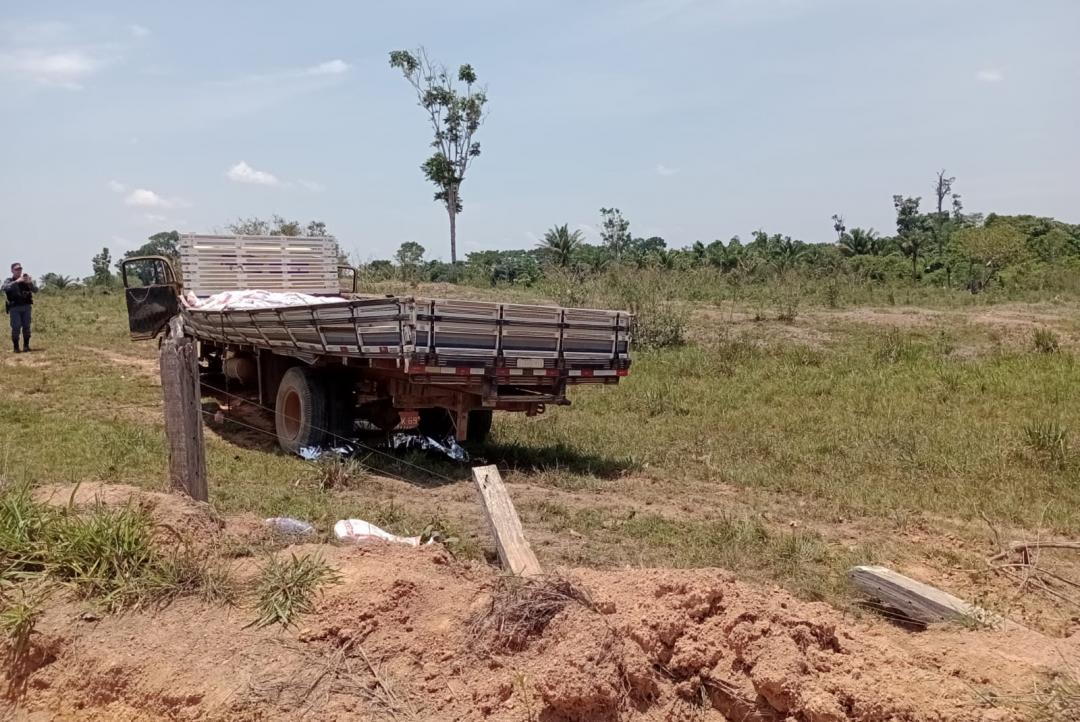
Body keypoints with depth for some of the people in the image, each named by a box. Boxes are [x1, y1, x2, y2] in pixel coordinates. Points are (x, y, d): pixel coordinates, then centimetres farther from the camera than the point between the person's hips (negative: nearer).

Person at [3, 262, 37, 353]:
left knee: (26, 327, 1)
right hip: (14, 308, -2)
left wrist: (30, 283, -20)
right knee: (16, 327, -8)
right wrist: (17, 281, -27)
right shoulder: (8, 281, 5)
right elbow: (6, 288, -17)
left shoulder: (26, 280, 11)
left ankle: (26, 345, 11)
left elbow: (35, 290, -1)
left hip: (26, 307, 2)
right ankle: (16, 347, 0)